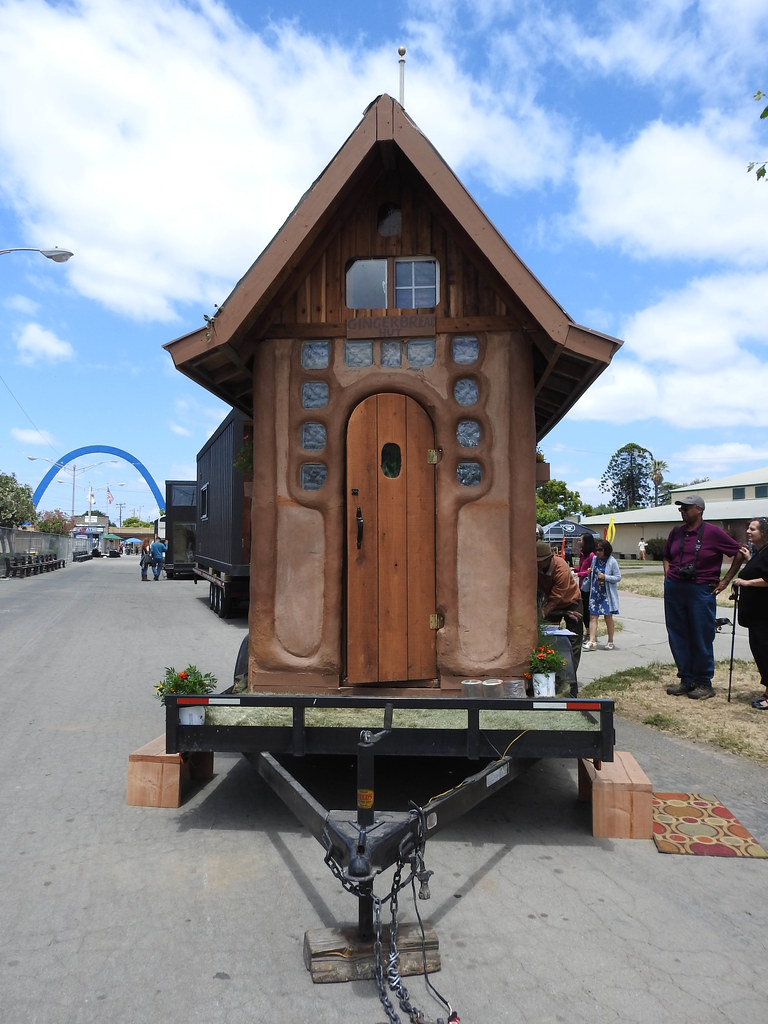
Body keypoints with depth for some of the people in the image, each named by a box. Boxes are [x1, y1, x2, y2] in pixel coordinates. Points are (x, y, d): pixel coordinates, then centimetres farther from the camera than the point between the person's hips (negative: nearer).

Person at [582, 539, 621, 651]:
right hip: (595, 592, 4)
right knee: (593, 616, -3)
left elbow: (618, 577, -9)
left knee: (608, 617, 6)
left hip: (608, 594, -4)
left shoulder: (612, 562, -8)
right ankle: (592, 641, -5)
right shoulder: (595, 559, 7)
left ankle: (610, 642, 19)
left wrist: (605, 577, -18)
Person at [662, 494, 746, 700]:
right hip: (674, 589, 5)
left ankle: (704, 683, 14)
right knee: (677, 637, 8)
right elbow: (666, 556, 25)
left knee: (702, 639, 2)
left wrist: (725, 580, -1)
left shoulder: (713, 532, -6)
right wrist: (667, 573, 9)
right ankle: (686, 680, 19)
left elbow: (739, 553, 0)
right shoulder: (676, 532, 9)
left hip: (701, 590, -5)